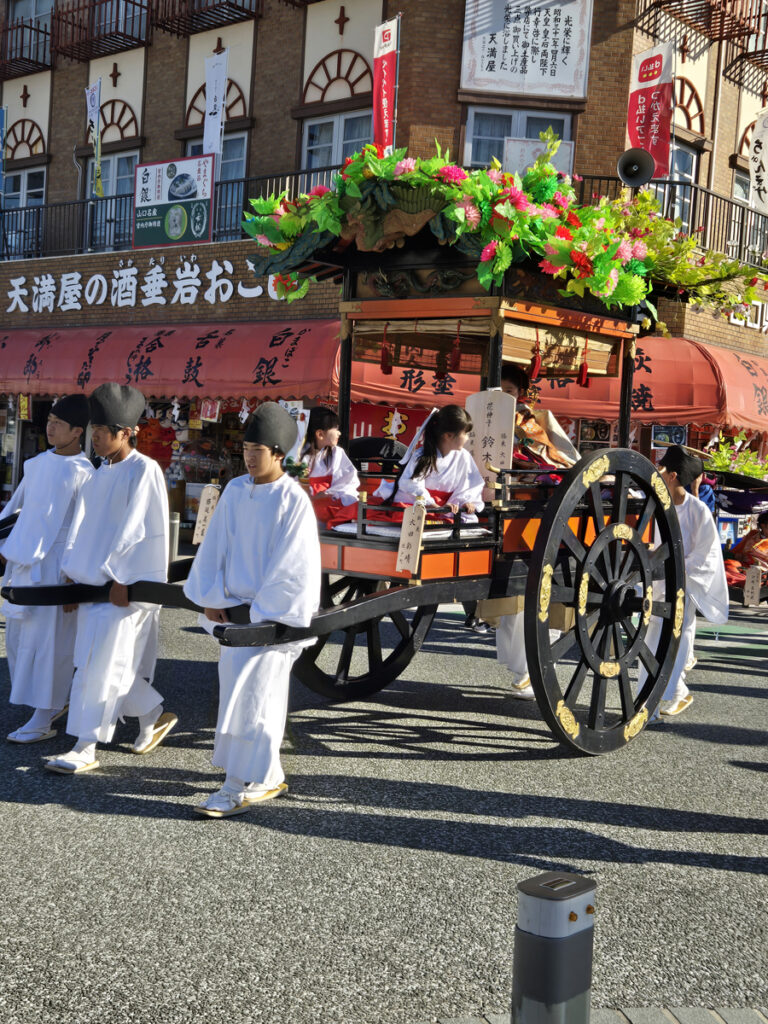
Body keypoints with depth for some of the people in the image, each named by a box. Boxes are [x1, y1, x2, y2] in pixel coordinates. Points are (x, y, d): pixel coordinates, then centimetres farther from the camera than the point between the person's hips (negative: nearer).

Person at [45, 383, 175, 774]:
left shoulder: (144, 470, -11)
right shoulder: (100, 473, 12)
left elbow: (140, 530, -15)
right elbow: (83, 525, 15)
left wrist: (121, 579, -18)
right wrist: (73, 575, 12)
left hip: (123, 584, -8)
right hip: (93, 580, 8)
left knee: (100, 663, -6)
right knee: (112, 663, 12)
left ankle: (86, 749, 1)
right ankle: (155, 716, 30)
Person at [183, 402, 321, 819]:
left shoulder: (294, 501, -12)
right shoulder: (235, 491, 4)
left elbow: (291, 567, -13)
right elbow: (215, 547, 8)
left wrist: (260, 612, -13)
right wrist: (213, 598, 0)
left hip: (273, 614, -6)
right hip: (235, 609, 6)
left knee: (252, 696, -8)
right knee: (237, 688, 12)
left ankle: (240, 788, -2)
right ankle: (269, 777, 26)